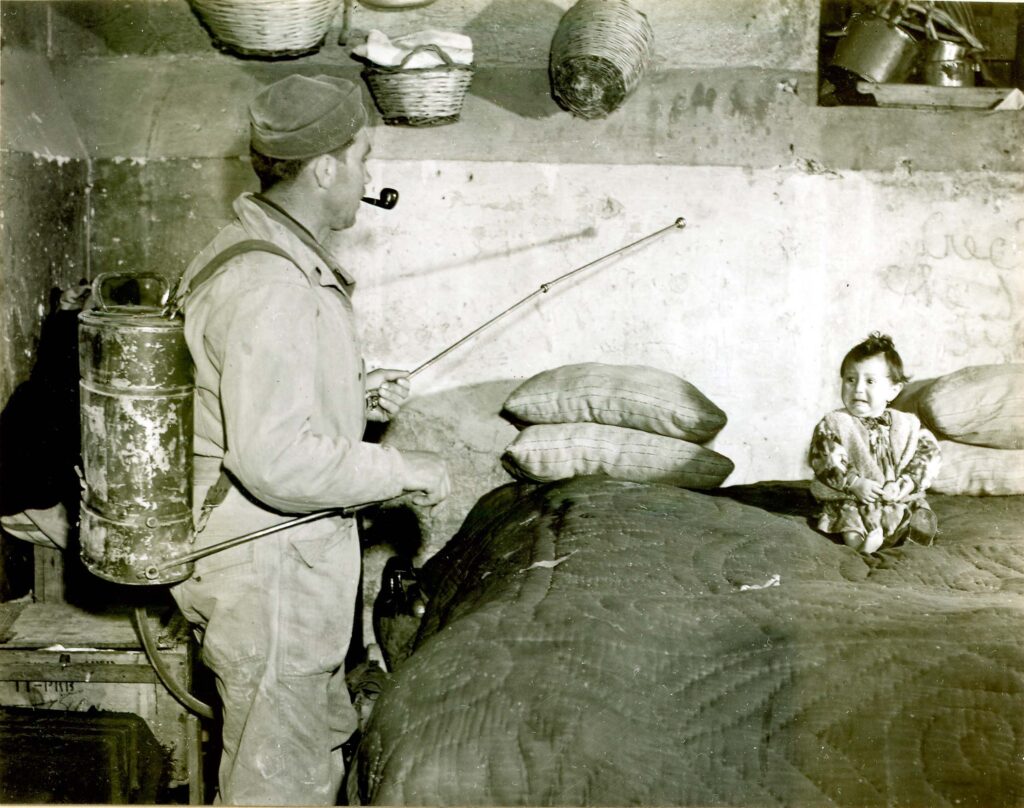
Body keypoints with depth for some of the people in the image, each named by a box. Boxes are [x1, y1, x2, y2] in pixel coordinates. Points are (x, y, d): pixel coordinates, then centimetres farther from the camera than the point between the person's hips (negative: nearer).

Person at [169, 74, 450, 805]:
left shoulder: (281, 259, 9)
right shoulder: (267, 288, -26)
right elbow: (275, 458, -31)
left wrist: (358, 397, 8)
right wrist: (402, 471, -20)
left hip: (294, 562, 11)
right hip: (265, 574, -11)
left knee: (325, 738, 26)